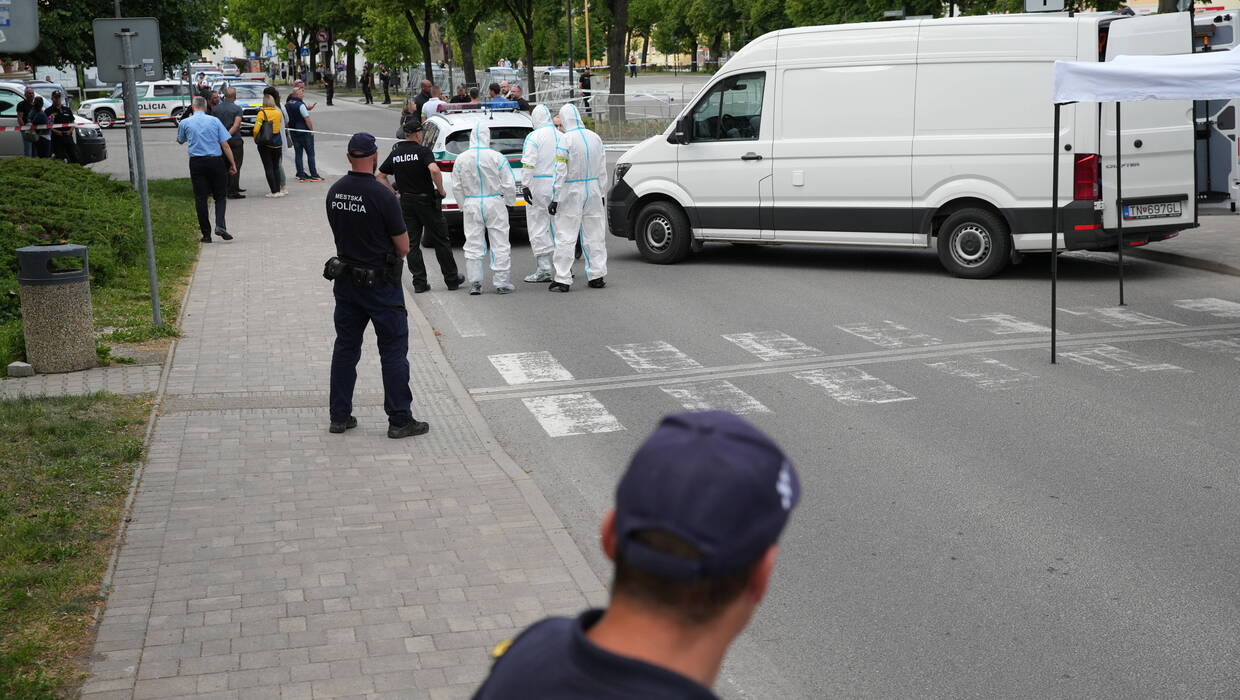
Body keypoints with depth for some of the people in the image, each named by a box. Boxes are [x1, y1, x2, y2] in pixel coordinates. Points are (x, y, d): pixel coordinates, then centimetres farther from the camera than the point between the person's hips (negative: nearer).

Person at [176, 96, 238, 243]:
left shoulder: (185, 123, 2)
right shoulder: (214, 121, 0)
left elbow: (180, 140, 22)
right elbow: (225, 145, -3)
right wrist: (232, 164, 3)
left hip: (196, 162, 1)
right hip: (215, 161, -1)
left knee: (200, 198, 5)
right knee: (220, 195, 8)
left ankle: (206, 234, 4)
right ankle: (220, 225, -14)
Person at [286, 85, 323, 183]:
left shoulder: (286, 105, 6)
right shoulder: (300, 105, -17)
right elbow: (307, 119, -17)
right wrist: (312, 130, -7)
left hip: (293, 132, 7)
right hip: (304, 131, -7)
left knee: (298, 153, 9)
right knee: (310, 154, 0)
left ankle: (301, 175, 8)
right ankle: (314, 175, 0)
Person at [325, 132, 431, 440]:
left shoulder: (334, 192, 1)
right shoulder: (382, 195, -19)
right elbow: (404, 247, -12)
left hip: (345, 280, 6)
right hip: (380, 284, -6)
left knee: (345, 347, 14)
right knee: (394, 350, 3)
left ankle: (339, 416, 19)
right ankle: (400, 420, 6)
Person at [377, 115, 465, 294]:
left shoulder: (395, 153, 5)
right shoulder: (423, 151, -12)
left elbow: (379, 176, 11)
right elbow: (434, 170, -30)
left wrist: (394, 193, 11)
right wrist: (441, 190, -16)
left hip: (406, 203, 4)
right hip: (426, 200, -4)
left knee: (412, 244, 8)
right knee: (440, 241, 6)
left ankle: (419, 282, 5)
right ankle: (452, 279, 13)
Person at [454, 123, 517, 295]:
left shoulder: (461, 159, -2)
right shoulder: (497, 158, -10)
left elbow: (457, 187, 5)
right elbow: (508, 185, -5)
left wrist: (463, 206, 16)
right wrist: (510, 201, 12)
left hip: (471, 205, 2)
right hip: (494, 203, -2)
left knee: (473, 246, 8)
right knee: (500, 245, 5)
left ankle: (475, 283, 7)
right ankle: (501, 282, 6)